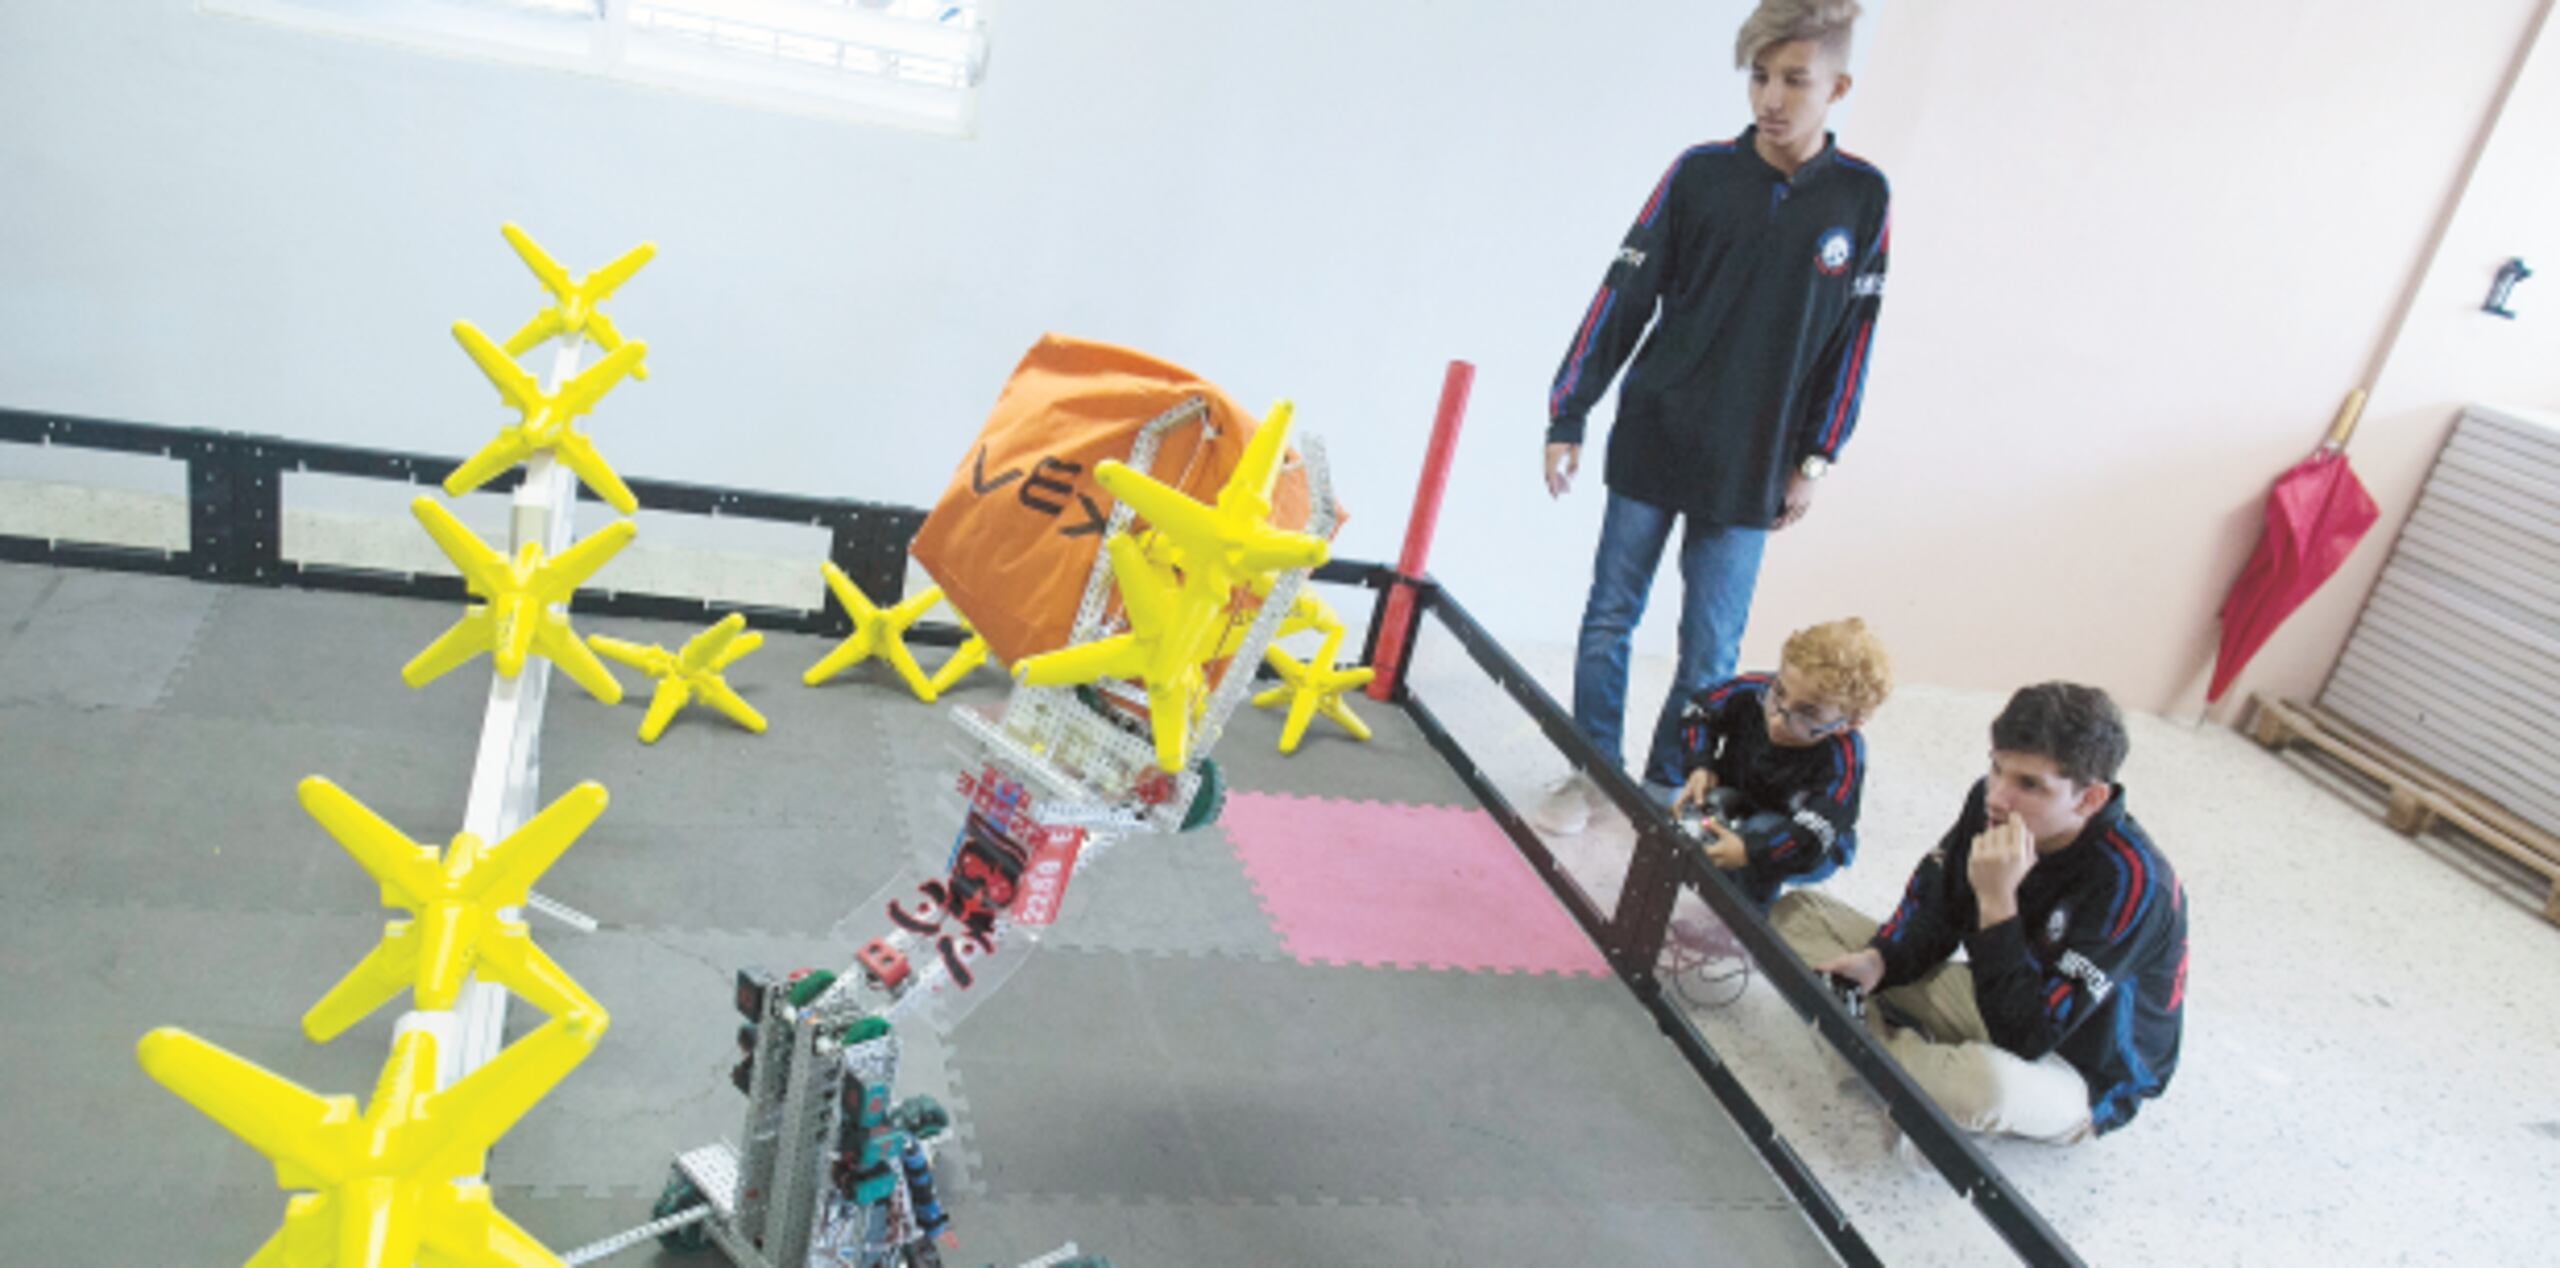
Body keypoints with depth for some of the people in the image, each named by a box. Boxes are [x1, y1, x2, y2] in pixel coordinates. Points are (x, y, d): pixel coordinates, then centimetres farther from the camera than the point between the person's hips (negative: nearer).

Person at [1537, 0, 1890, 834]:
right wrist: (1567, 419, -5)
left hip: (1750, 472, 0)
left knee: (1711, 650, 5)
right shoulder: (1700, 174, -6)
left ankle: (1667, 787, 23)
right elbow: (1623, 298, -4)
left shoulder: (1862, 197, -2)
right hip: (1651, 447, 0)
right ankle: (1592, 771, 24)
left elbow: (1853, 337, 4)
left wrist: (1815, 457, 3)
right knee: (1609, 618, 7)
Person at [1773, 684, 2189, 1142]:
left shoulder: (2129, 881, -31)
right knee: (1799, 910, 1)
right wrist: (1876, 962, -19)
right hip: (1993, 1003, 6)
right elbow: (1931, 911, 1)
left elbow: (2025, 1037, -33)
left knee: (1984, 1082, -45)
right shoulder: (1991, 801, -13)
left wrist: (1997, 901, -38)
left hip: (2079, 1072, -6)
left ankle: (1878, 1041, -13)